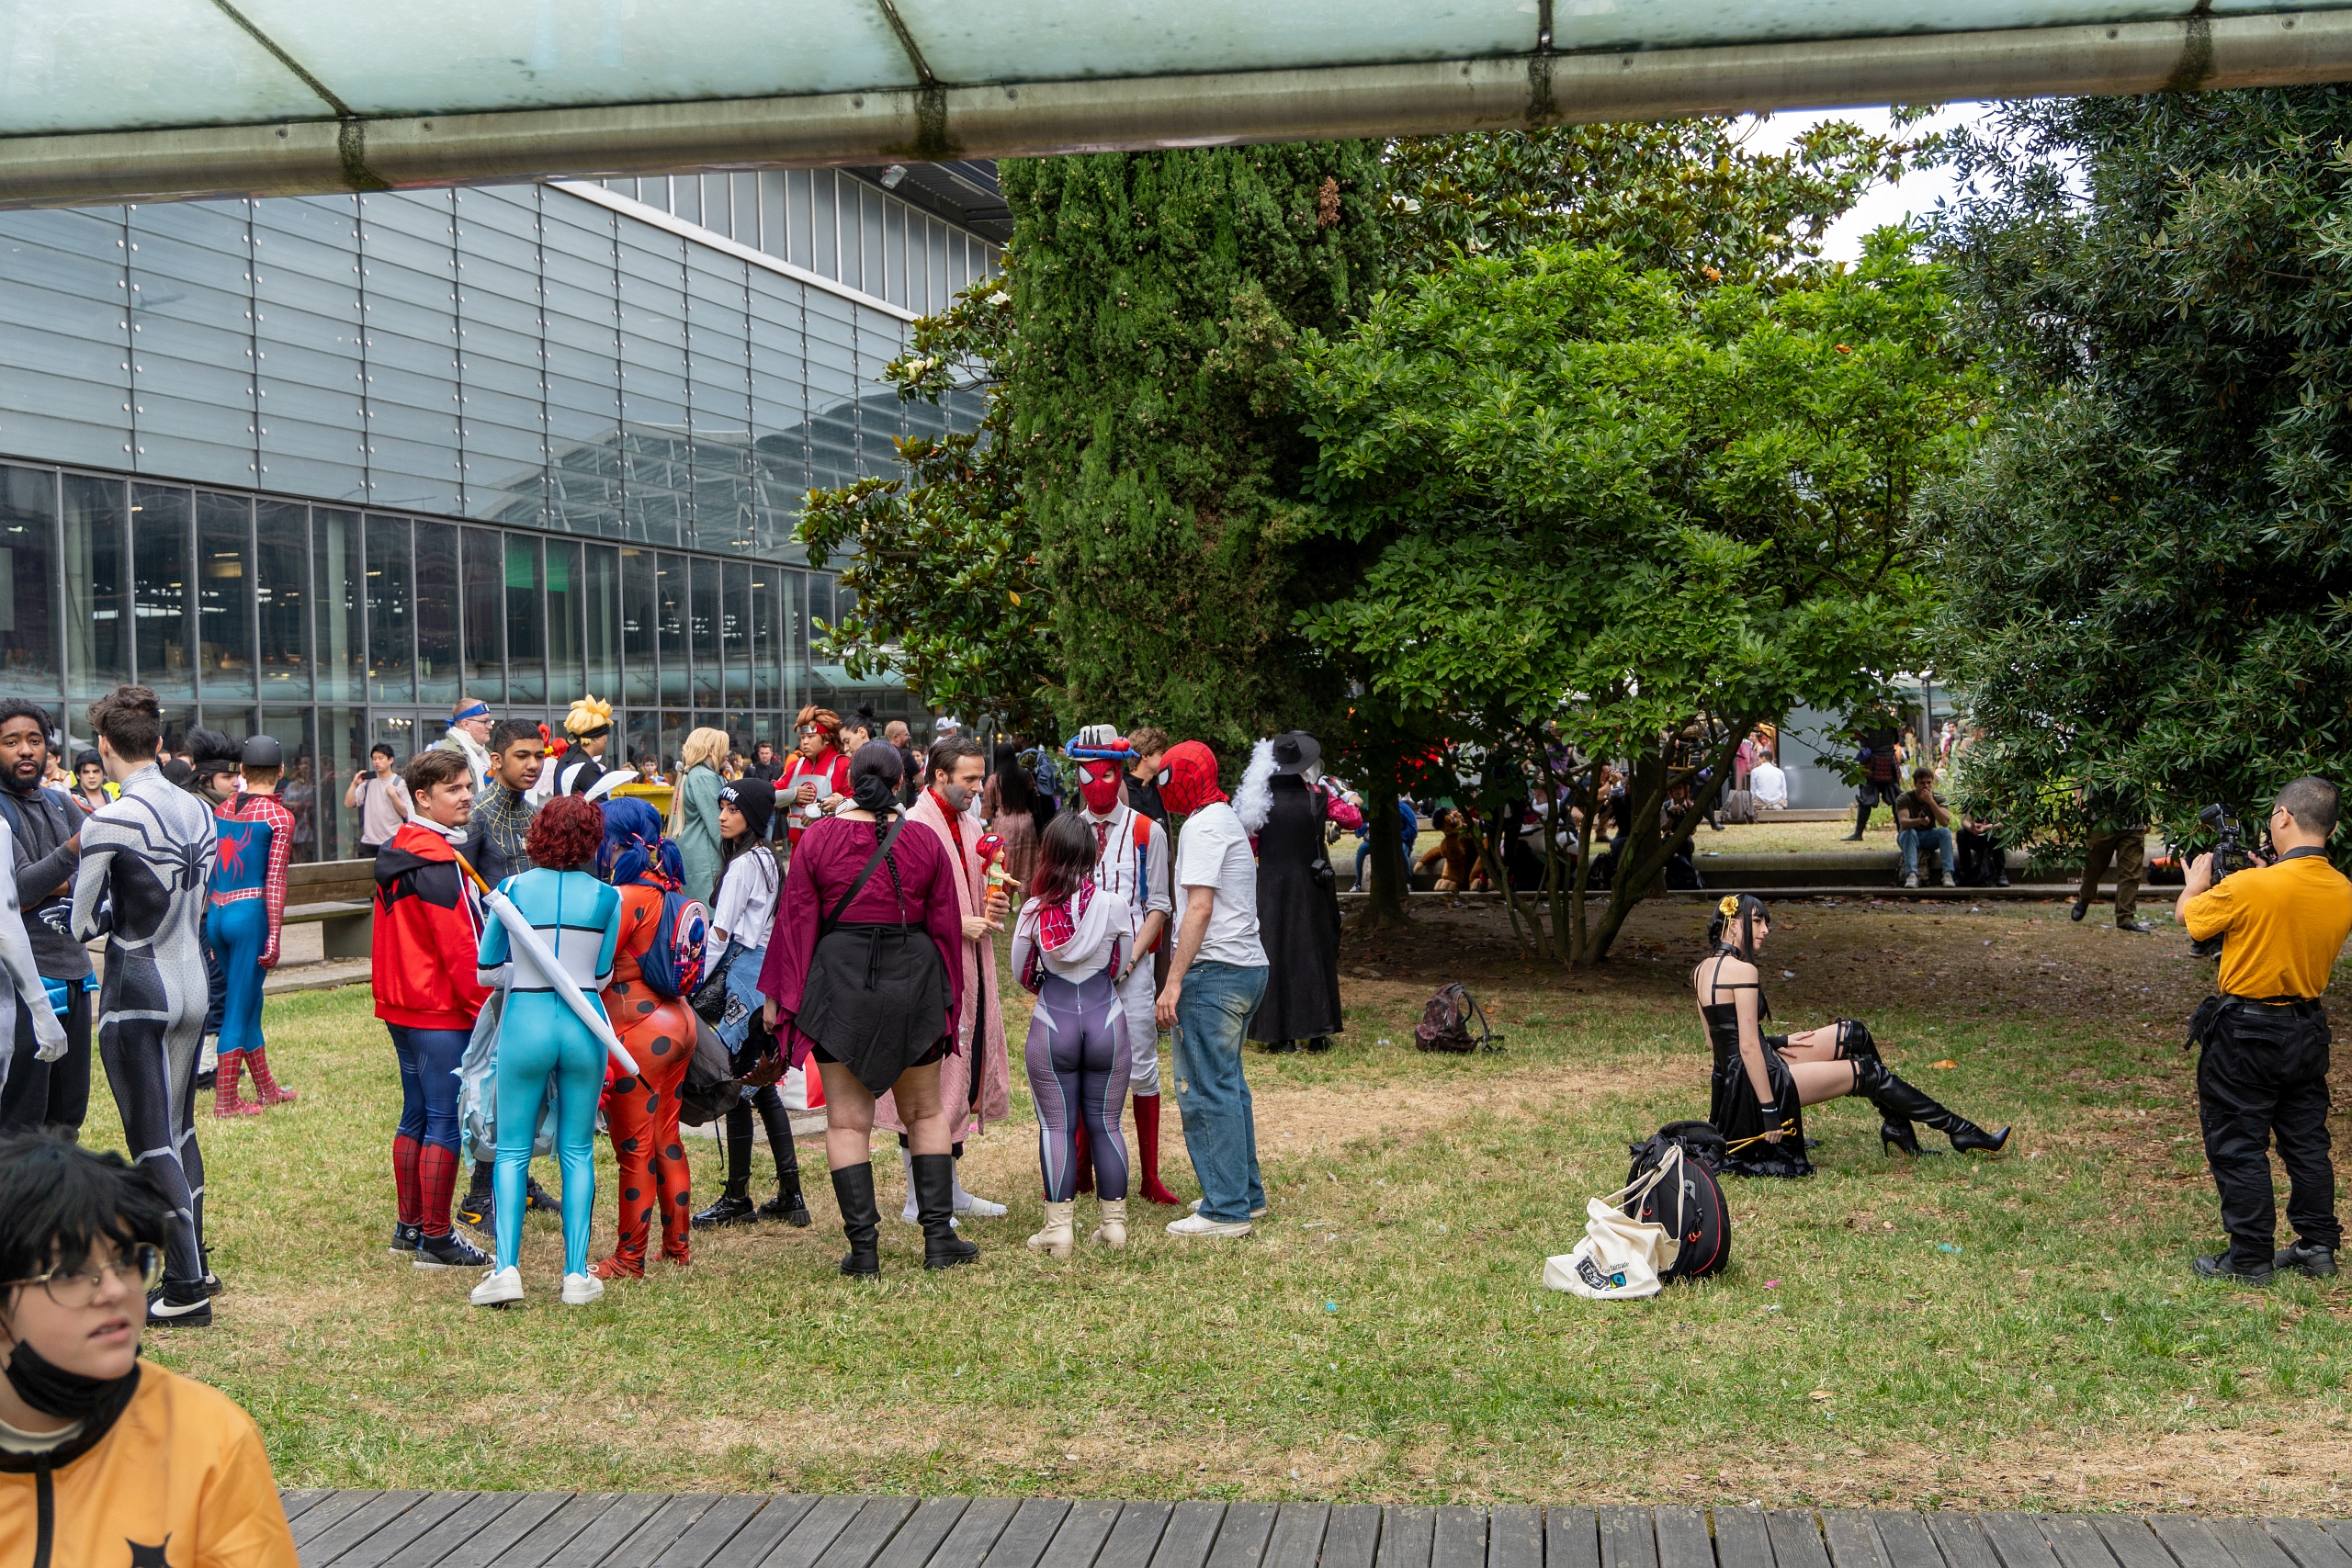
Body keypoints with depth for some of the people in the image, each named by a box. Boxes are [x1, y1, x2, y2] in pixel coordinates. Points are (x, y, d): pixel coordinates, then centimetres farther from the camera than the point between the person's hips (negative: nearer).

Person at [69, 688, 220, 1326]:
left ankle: (188, 1288, 5)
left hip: (136, 995, -7)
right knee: (179, 1129, 19)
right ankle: (195, 1264, 27)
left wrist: (111, 909, 9)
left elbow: (81, 926, -10)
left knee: (154, 1142, 1)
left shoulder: (108, 823, -16)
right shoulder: (197, 809, 4)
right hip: (192, 989, 7)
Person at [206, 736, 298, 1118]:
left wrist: (207, 925, 18)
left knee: (246, 1001, 17)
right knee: (240, 1005, 0)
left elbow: (206, 872, 12)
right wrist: (274, 937, -11)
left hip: (215, 914, 6)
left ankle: (267, 1089, 29)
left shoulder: (221, 810, 10)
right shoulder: (279, 818, -6)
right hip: (250, 914, -6)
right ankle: (225, 1101, 3)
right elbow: (274, 882, -11)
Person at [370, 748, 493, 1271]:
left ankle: (409, 1227, 24)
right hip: (442, 1011, -10)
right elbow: (461, 949, -20)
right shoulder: (438, 862, -18)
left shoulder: (396, 854, 13)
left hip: (402, 1007, 10)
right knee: (446, 1121, -4)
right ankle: (436, 1238, 0)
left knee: (416, 1116, 16)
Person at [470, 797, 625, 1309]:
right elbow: (602, 975, 5)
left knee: (512, 1151, 7)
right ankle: (577, 1274, 6)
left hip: (525, 1022, -1)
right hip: (584, 1023, 1)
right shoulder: (606, 897, -3)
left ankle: (506, 1268, -4)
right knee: (578, 1152, 8)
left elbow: (486, 972, 4)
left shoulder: (513, 890, -2)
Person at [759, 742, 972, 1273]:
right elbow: (947, 925, 5)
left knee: (847, 1119, 5)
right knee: (925, 1110, 15)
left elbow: (794, 921, -2)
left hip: (839, 981, -1)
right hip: (913, 982, 1)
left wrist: (777, 994, 5)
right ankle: (939, 1237, 12)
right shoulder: (925, 841, 0)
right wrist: (948, 999, 16)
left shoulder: (818, 838, -4)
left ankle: (863, 1246, 3)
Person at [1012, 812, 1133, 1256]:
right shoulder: (1114, 906, -8)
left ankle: (1059, 1224, 2)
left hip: (1052, 1024, -1)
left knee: (1056, 1125, 5)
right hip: (1107, 1020, 1)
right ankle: (1114, 1221, 13)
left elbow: (1021, 974, 6)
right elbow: (1121, 967, 6)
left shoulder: (1034, 911, -7)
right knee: (1105, 1123, 9)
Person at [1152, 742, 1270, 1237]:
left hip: (1214, 972, -10)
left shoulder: (1202, 827, -12)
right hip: (1249, 967, 10)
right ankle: (1245, 1192, 25)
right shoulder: (1228, 819, 18)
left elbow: (1200, 908, -20)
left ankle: (1226, 1210, -4)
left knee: (1204, 1090, -6)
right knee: (1228, 1083, 18)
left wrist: (1174, 982, -20)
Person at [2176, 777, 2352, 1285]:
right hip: (2308, 1032, 6)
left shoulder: (2249, 887, -24)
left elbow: (2188, 915, -6)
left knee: (2238, 1147, 4)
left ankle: (2250, 1259, 8)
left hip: (2245, 1034, -6)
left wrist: (2198, 878, 15)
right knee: (2307, 1141, 18)